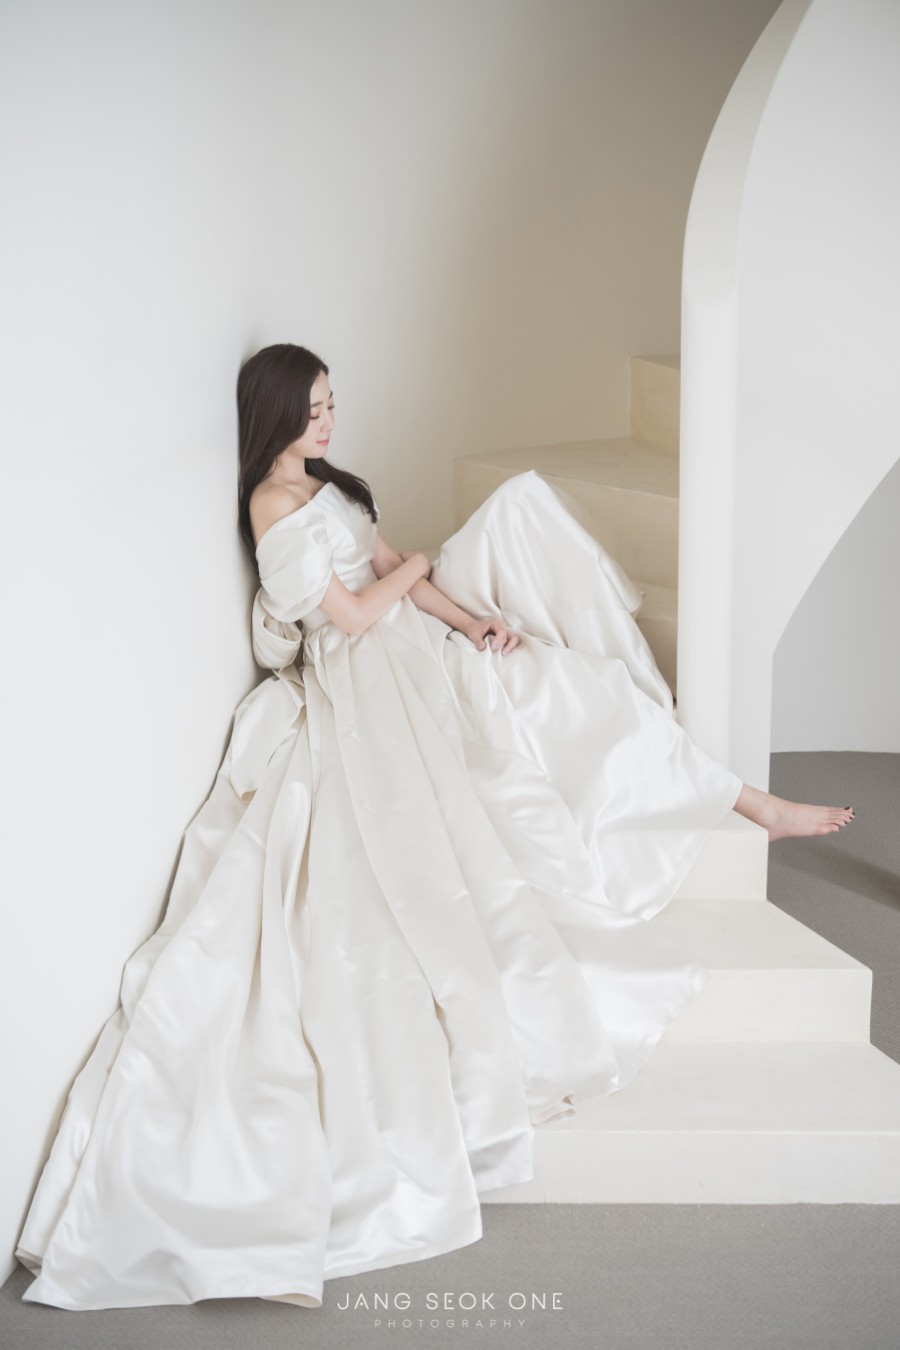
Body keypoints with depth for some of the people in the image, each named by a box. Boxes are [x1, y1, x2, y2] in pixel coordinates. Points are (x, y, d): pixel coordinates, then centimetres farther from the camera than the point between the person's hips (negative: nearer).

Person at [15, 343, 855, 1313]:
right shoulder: (275, 510, -15)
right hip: (365, 684, -10)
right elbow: (354, 613, -17)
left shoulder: (324, 481, 16)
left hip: (414, 649, 10)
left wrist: (468, 619, -7)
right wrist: (414, 570, 2)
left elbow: (388, 569, 10)